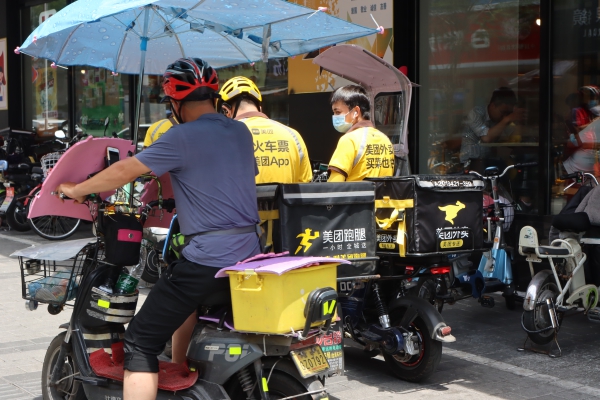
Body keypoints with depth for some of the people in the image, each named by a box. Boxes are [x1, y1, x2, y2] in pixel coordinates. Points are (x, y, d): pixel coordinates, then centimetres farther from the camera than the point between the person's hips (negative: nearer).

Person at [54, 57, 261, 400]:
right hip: (250, 253, 8)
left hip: (207, 259, -8)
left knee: (141, 342, -1)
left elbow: (126, 170, -9)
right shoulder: (242, 132, 12)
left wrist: (77, 189, 5)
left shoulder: (183, 138, -10)